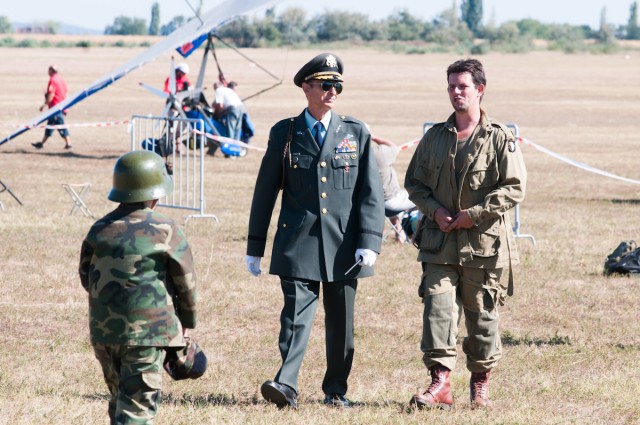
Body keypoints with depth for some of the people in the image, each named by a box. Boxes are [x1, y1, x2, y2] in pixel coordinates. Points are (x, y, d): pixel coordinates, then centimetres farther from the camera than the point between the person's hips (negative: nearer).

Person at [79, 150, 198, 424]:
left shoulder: (100, 229, 4)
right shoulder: (165, 230, -8)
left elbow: (86, 276, 12)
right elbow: (185, 281, -1)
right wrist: (186, 321, 14)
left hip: (103, 330, 5)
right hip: (147, 330, -5)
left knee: (119, 398, 20)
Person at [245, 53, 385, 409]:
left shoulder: (357, 134, 6)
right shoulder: (285, 133, 5)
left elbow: (372, 192, 2)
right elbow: (265, 192, 9)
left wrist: (370, 242, -10)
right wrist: (254, 247, 8)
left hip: (344, 245, 1)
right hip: (298, 243, -1)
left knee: (341, 322, 8)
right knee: (297, 314, -13)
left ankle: (336, 390, 18)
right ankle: (286, 386, -20)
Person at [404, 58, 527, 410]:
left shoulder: (499, 138, -3)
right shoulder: (435, 137, 9)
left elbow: (514, 187, -7)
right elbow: (414, 182, 14)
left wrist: (474, 214, -14)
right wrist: (435, 210, -4)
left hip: (485, 243, -2)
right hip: (440, 244, 3)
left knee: (482, 315, 6)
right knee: (438, 308, -10)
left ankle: (480, 385, 19)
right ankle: (440, 384, -13)